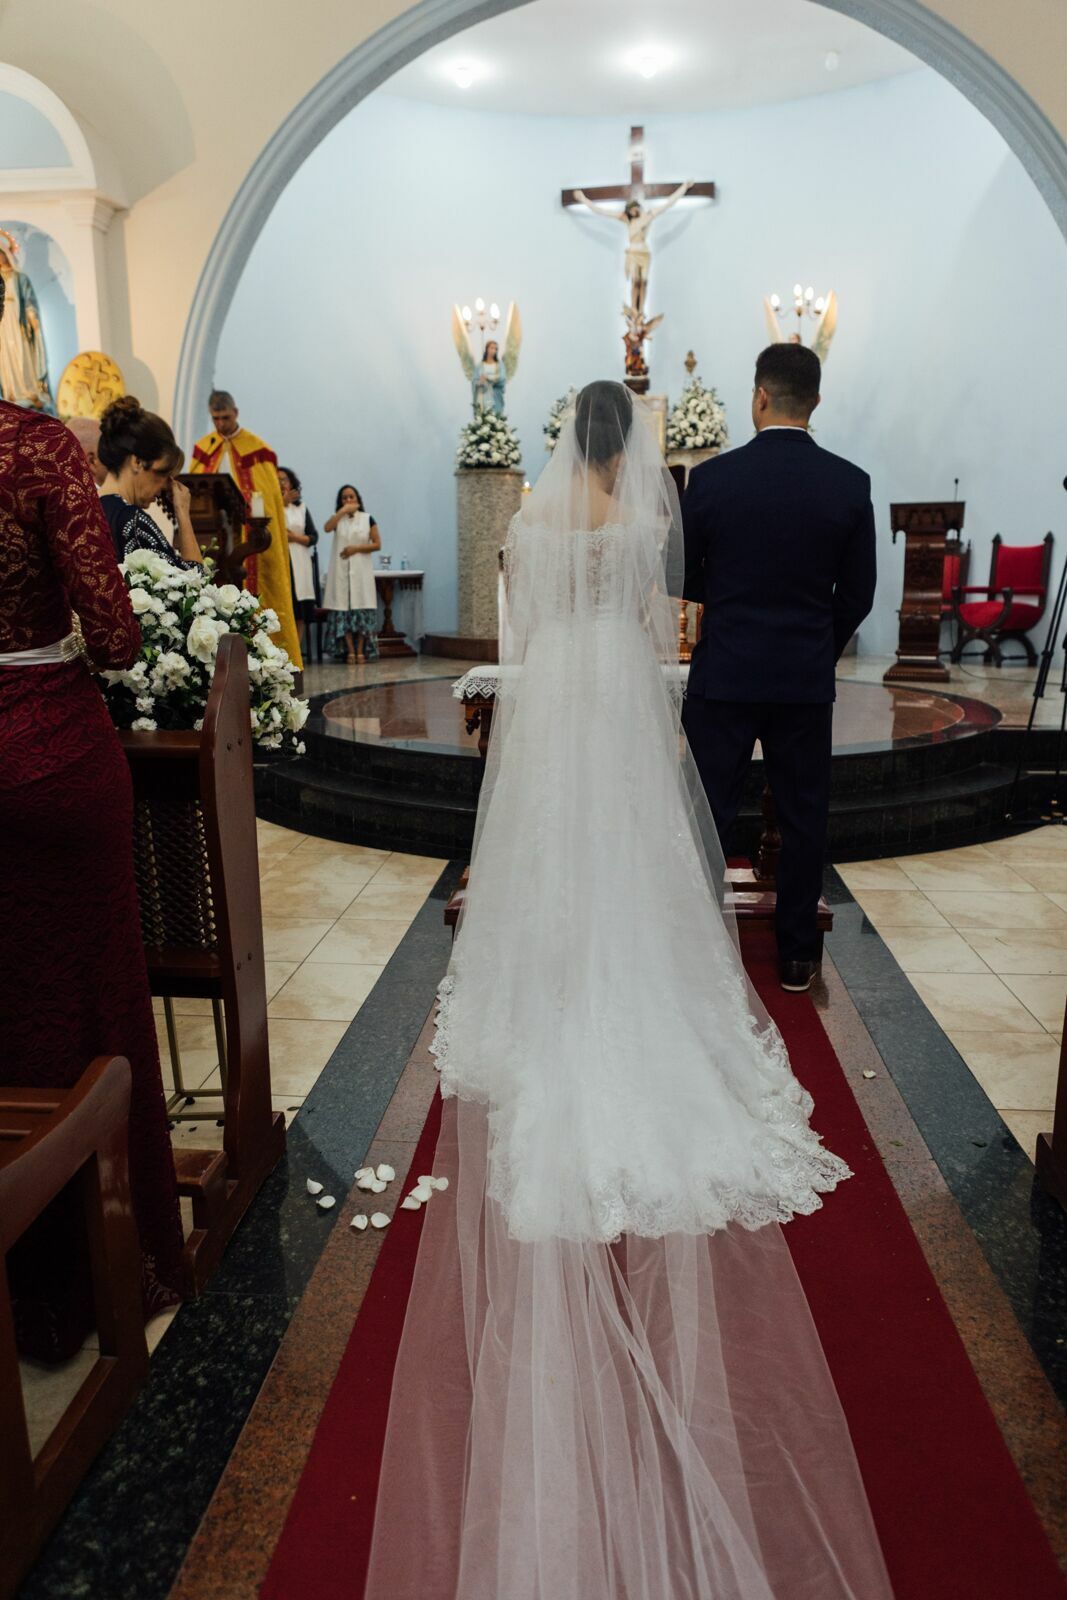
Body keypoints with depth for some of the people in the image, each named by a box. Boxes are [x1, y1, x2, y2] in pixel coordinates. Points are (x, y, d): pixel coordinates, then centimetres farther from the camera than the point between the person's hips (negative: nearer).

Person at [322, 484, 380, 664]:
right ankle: (350, 651, -3)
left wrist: (356, 548, -9)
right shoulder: (338, 519, 11)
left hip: (361, 570, -1)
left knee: (362, 610, -5)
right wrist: (343, 510, -11)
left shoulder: (367, 518, 7)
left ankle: (361, 651, -1)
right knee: (343, 609, -5)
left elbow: (377, 544, 2)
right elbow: (327, 527, -12)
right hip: (341, 570, 1)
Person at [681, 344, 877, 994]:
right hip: (808, 680, 1)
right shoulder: (850, 484, -3)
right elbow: (858, 594, 2)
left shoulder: (712, 478, -8)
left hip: (724, 676, -1)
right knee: (805, 818, 12)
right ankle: (798, 955, 21)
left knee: (710, 814, 9)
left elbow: (683, 580, 2)